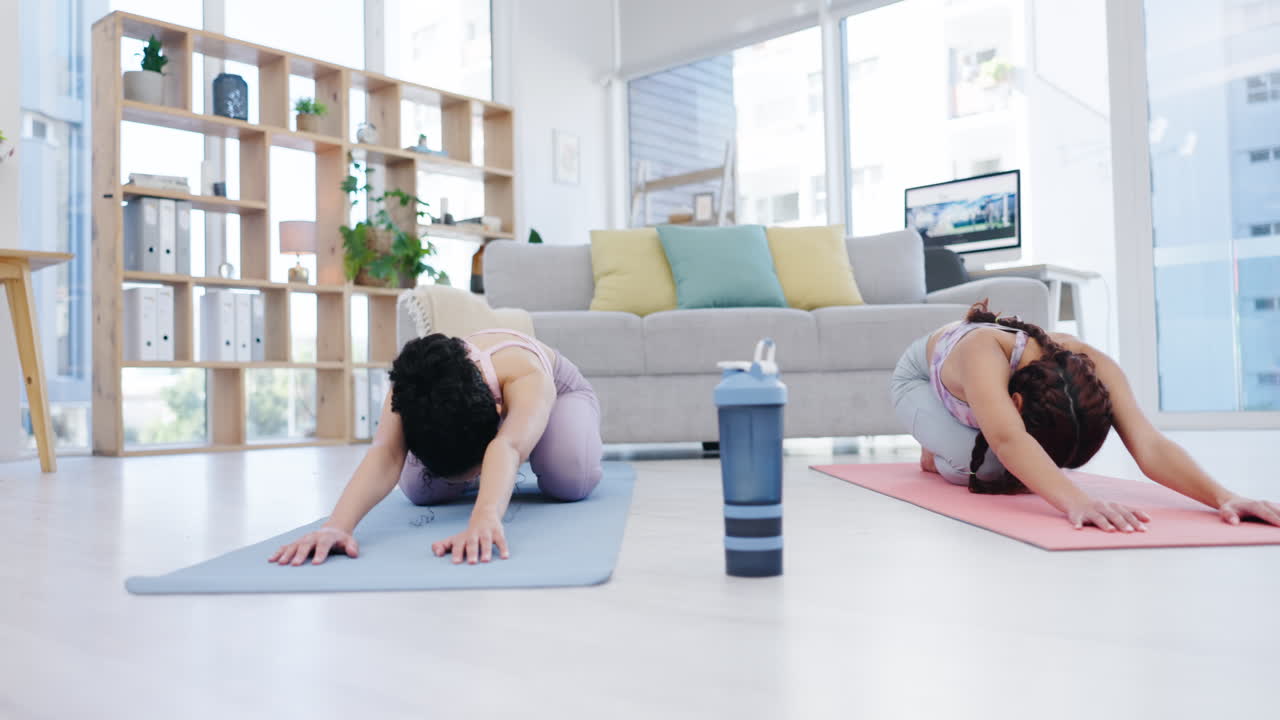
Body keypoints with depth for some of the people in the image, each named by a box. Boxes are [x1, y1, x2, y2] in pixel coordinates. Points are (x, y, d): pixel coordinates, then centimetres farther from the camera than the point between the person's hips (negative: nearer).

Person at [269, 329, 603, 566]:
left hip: (556, 395, -2)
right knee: (422, 488, -18)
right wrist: (337, 525, -76)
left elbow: (508, 447, -68)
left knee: (572, 478, -32)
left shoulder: (527, 376, -48)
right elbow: (385, 453, -57)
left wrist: (486, 517, -87)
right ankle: (480, 472, 19)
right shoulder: (414, 390, -40)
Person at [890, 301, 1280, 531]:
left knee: (1034, 464, -14)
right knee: (979, 464, -32)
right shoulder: (983, 352, -52)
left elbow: (1149, 444, -49)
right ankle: (936, 455, 7)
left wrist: (1224, 497, -67)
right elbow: (1007, 438, -70)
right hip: (922, 375, -5)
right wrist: (1075, 501, -85)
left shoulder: (1090, 364, -38)